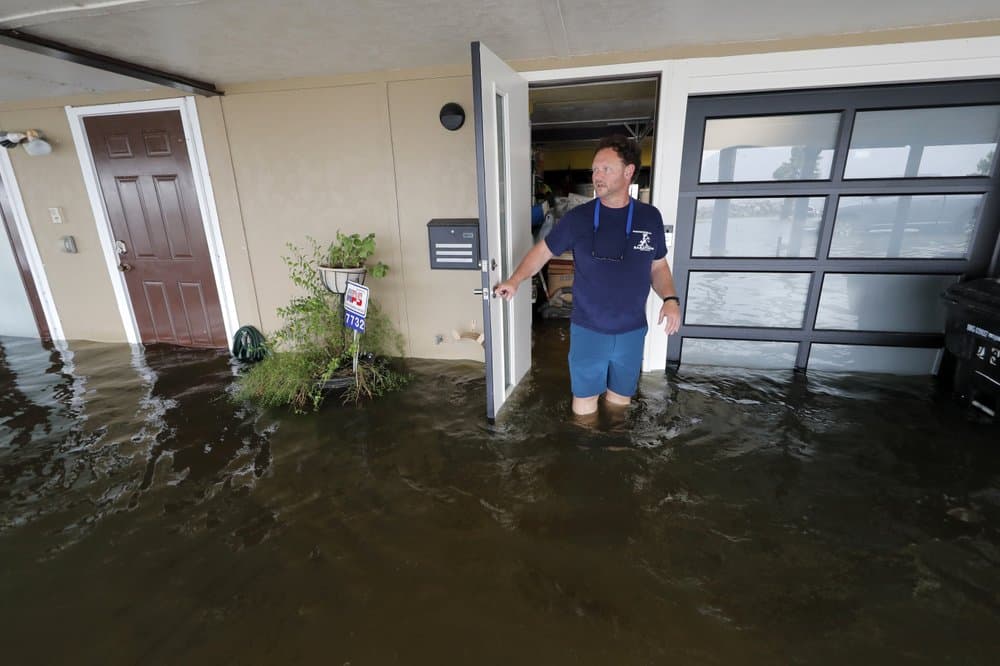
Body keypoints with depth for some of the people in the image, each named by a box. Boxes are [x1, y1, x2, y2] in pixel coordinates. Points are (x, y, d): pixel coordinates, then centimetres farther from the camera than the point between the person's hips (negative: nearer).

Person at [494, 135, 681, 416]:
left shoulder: (650, 217, -3)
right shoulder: (578, 217, -8)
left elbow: (658, 266, 7)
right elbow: (542, 251, -1)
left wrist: (670, 299, -10)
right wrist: (514, 281, -16)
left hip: (632, 330, 2)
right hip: (587, 329, -1)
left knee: (620, 396, 19)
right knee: (584, 398, 11)